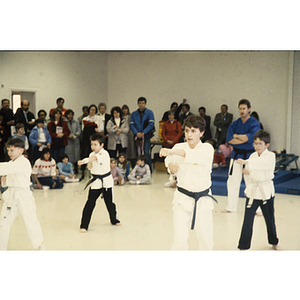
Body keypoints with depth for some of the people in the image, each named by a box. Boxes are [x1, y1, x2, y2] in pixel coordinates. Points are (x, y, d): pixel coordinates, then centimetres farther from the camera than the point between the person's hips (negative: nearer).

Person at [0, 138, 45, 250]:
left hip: (23, 196, -7)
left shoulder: (24, 163, -14)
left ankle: (41, 245, 17)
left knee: (30, 221, 0)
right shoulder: (11, 163, 12)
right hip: (11, 196, 8)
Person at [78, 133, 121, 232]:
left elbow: (95, 158, -36)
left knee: (110, 202, 12)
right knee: (90, 204, -4)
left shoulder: (104, 153, -16)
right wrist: (89, 165, -13)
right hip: (95, 181, 3)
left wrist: (84, 161, -52)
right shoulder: (92, 154, 4)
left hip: (106, 181, -3)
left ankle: (114, 220, 37)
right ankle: (84, 226, 0)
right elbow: (90, 167, 11)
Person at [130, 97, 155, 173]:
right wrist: (137, 133, -13)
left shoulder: (149, 113, 3)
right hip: (137, 136, 3)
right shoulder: (133, 114, 12)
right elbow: (131, 124, 4)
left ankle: (149, 171, -8)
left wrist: (143, 133, -14)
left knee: (146, 153, -13)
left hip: (146, 136, -3)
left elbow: (151, 124, -6)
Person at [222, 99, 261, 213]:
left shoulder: (254, 123, -6)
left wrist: (236, 136, -10)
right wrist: (244, 139, -15)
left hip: (249, 156, -4)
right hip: (236, 155, 5)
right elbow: (229, 139, -6)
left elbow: (251, 137, -23)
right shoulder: (234, 124, 6)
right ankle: (231, 207, 21)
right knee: (232, 181, 9)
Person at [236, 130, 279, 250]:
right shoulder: (253, 155, 6)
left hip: (266, 191, -3)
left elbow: (261, 163, -31)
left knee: (269, 219, 14)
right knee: (248, 220, -2)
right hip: (253, 190, 3)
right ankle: (243, 246, 7)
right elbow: (249, 170, 9)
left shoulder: (271, 156, -10)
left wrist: (246, 162, -43)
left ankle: (274, 242, 36)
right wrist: (247, 171, -15)